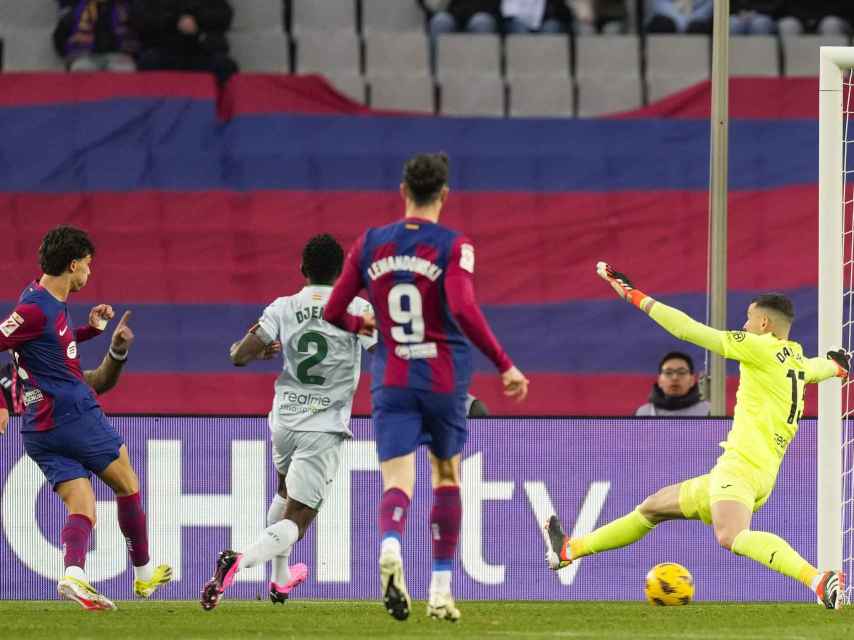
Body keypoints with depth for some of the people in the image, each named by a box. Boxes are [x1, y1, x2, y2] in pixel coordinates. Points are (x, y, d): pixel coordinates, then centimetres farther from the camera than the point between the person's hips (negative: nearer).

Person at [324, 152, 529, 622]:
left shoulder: (370, 244, 3)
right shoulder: (453, 246, -8)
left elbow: (333, 312, 7)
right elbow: (464, 311, -22)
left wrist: (359, 325, 30)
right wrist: (506, 366, -17)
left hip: (392, 383, 1)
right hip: (444, 380, -1)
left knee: (397, 482, -5)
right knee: (447, 477, 18)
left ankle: (390, 549, -40)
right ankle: (440, 590, 17)